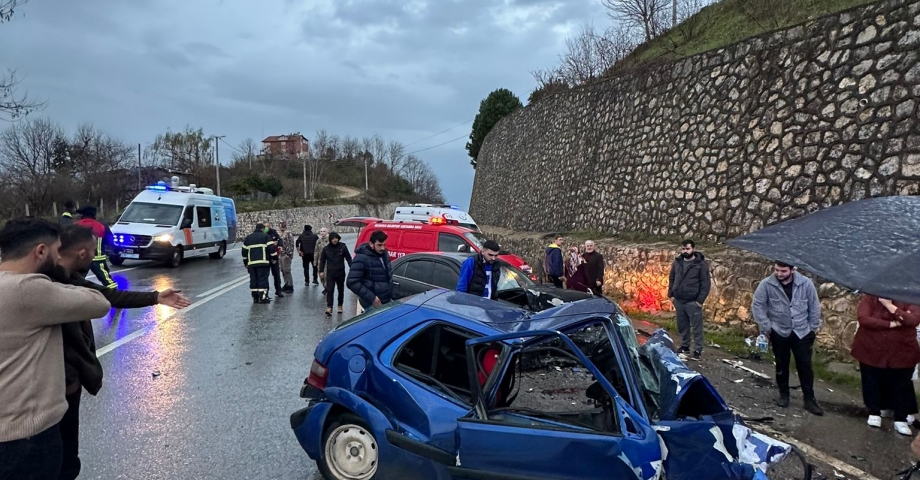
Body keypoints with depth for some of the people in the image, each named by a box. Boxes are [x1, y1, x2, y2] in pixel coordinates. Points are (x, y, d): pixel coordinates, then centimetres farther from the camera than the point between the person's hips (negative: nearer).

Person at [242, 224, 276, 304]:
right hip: (263, 262, -4)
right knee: (263, 279, -4)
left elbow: (244, 251, 17)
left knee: (253, 280, 9)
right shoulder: (265, 236, 1)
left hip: (251, 263, 5)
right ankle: (263, 298, -6)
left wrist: (245, 262, 25)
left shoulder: (248, 237, 17)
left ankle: (255, 297, 12)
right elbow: (271, 248, -7)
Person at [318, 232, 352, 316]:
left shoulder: (343, 247, -5)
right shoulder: (326, 249, -1)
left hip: (340, 272, 0)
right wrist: (321, 271, 5)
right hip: (330, 273, 0)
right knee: (329, 290, -8)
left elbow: (348, 258, -1)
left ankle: (340, 306, 25)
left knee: (341, 289, 11)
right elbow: (322, 260, 7)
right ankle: (329, 307, -10)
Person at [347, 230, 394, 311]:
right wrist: (371, 298, -21)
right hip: (372, 305, -7)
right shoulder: (361, 259, -15)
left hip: (387, 302, 7)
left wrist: (391, 294, 14)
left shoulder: (384, 254, 9)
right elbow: (352, 282, -19)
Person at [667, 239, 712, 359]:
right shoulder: (677, 262, 6)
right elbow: (671, 278, 15)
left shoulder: (701, 264, -7)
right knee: (682, 326, 14)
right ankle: (684, 346, 27)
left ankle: (698, 349, 9)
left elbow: (706, 283, -8)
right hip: (678, 301, 5)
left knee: (696, 327, 0)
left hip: (693, 302, -5)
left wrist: (700, 300, -13)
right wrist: (671, 294, 6)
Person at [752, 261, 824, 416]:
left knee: (805, 366, 6)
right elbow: (757, 305, -8)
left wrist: (813, 329, 2)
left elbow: (814, 307, 1)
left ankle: (809, 399, 17)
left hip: (802, 332, 1)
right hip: (779, 333, -1)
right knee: (782, 365, 12)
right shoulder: (766, 284, -15)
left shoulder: (806, 283, -10)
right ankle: (784, 394, 29)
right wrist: (766, 327, -9)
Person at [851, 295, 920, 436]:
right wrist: (891, 324, -26)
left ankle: (901, 420, 25)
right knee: (872, 384, 13)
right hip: (871, 351, 0)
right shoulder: (869, 298, -9)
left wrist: (889, 305, -25)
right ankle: (874, 413, 31)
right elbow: (863, 319, -22)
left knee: (901, 386, 10)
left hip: (901, 353, 0)